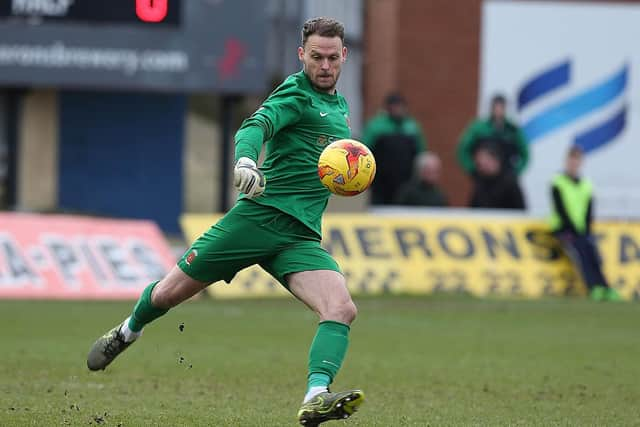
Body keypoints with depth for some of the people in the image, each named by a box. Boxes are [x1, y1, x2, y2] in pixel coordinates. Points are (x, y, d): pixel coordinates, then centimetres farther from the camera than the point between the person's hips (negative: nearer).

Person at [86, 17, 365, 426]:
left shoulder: (339, 105, 20)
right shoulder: (296, 93, -4)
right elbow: (255, 126, -26)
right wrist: (245, 161, -45)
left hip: (301, 236, 5)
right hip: (259, 215, -5)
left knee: (342, 309, -22)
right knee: (171, 291, 3)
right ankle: (128, 331, 36)